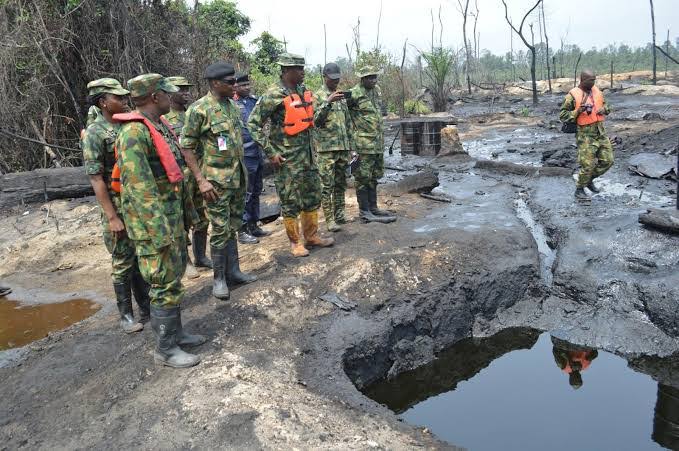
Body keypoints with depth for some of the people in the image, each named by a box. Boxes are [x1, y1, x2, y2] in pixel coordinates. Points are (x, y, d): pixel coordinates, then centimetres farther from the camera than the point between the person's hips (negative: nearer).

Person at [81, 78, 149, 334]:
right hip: (119, 208, -6)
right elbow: (96, 179, -14)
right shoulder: (94, 133, -11)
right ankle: (126, 314, 19)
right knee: (123, 263, 5)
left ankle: (147, 307, 27)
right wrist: (112, 217, -18)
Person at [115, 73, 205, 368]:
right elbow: (140, 188, -25)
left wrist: (186, 211, 21)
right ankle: (165, 349, 12)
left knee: (175, 275, 17)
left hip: (173, 215, 10)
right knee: (166, 285, -2)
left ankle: (175, 332, 32)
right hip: (154, 222, -10)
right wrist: (161, 232, -26)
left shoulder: (160, 126, 12)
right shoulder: (134, 133, -19)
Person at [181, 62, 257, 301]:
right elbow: (187, 146, -11)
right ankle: (219, 278, 12)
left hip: (239, 178, 7)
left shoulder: (233, 105, 9)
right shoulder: (199, 109, -12)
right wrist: (201, 180, -16)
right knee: (220, 230, 0)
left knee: (233, 227, 14)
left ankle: (233, 271, 24)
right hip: (217, 181, -7)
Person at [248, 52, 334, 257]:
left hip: (307, 154, 8)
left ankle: (311, 235, 28)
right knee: (290, 201, 2)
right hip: (287, 158, -7)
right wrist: (270, 152, -16)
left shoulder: (303, 91, 8)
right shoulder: (274, 95, -14)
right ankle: (295, 241, 15)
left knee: (313, 196, 14)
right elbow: (253, 124, -14)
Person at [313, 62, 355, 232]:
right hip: (326, 148, -6)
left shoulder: (341, 96, 16)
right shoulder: (318, 96, -3)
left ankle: (339, 214, 21)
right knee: (327, 185, -5)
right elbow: (316, 120, -16)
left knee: (341, 183, 11)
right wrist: (328, 102, -27)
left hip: (343, 147, 6)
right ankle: (329, 219, -1)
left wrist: (349, 144, 17)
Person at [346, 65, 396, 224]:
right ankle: (364, 211, 6)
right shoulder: (355, 94, -14)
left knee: (374, 176, 14)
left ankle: (373, 207, 24)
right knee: (363, 177, -1)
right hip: (363, 143, -8)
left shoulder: (376, 90, 11)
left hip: (378, 143, 8)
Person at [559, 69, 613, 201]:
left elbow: (606, 106, 21)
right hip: (585, 135, -6)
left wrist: (604, 110, -2)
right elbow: (563, 116, -9)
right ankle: (579, 190, 11)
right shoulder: (573, 95, -10)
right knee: (588, 164, -8)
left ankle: (589, 180, 28)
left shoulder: (597, 91, 8)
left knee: (607, 161, 7)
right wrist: (578, 111, -22)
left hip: (601, 132, 7)